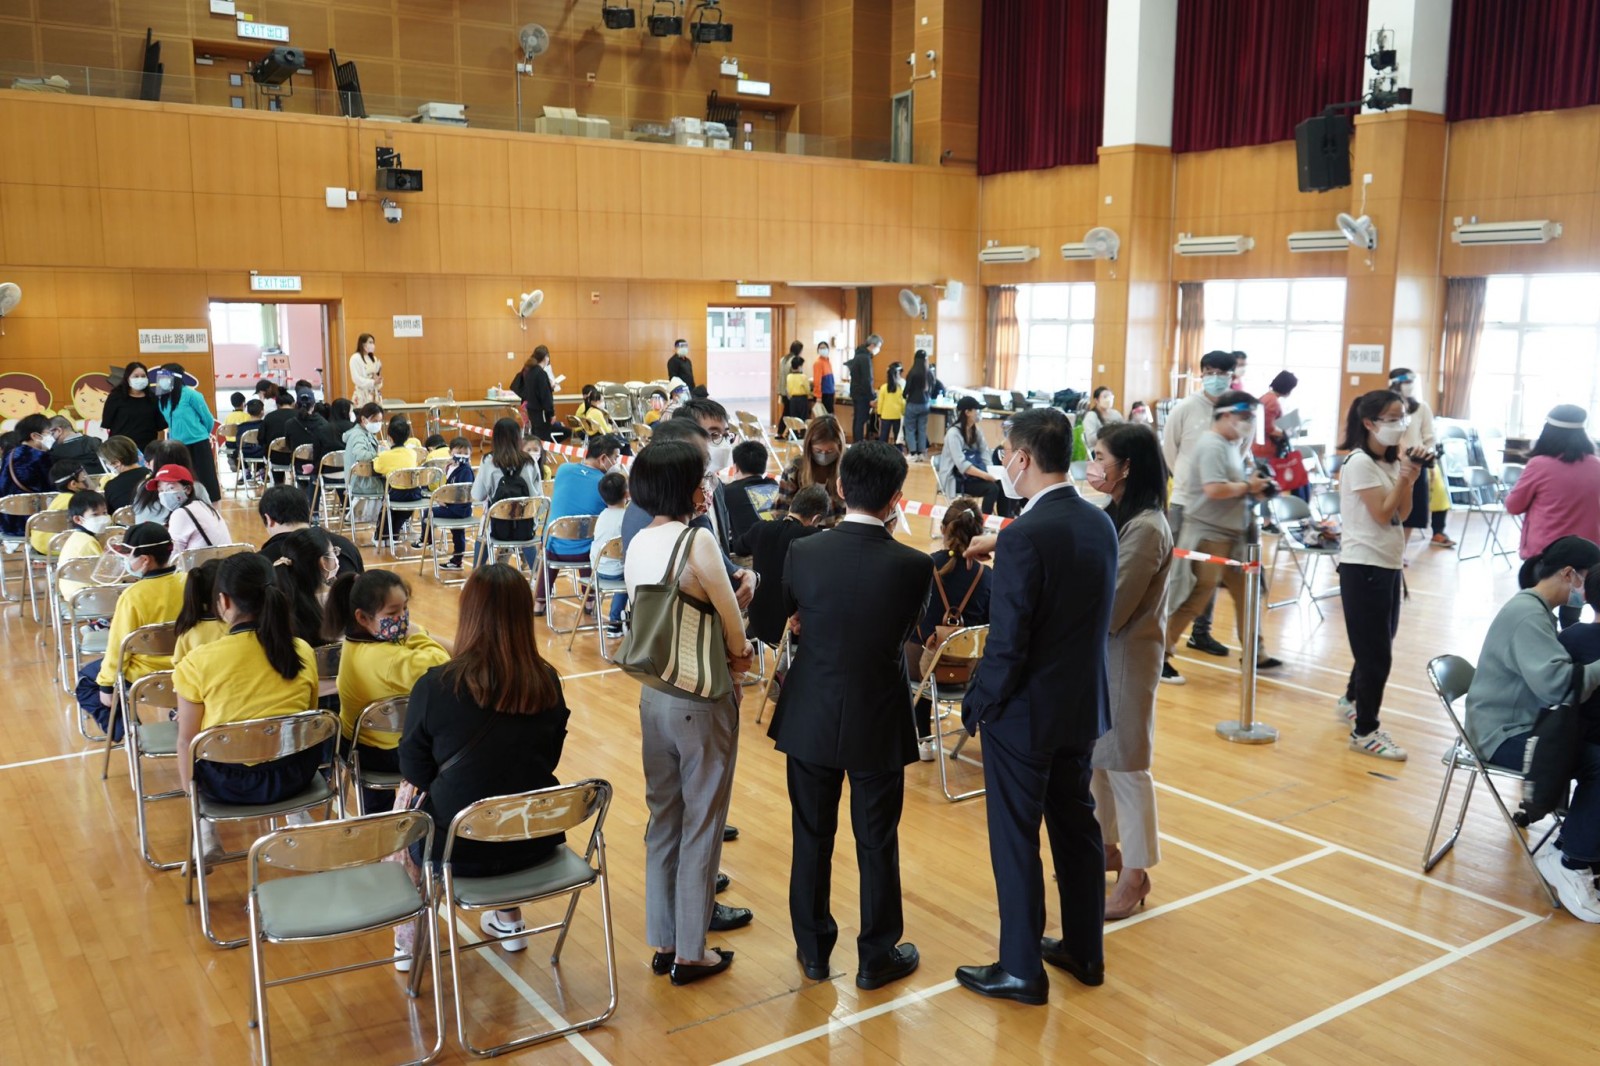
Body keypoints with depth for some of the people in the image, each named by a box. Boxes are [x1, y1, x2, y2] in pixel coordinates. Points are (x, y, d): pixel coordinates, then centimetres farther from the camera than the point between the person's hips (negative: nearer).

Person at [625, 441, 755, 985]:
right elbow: (731, 622, -12)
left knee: (664, 815, 17)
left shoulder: (637, 545, 3)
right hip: (703, 698, -7)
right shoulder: (697, 541, -19)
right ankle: (690, 950, 16)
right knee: (701, 821, 6)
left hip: (654, 692, 7)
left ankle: (664, 939, 28)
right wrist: (739, 653, 9)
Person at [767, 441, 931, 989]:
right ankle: (877, 956, 27)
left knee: (812, 838, 16)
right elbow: (906, 633, 1)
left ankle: (814, 949, 30)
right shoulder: (913, 566, -17)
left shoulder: (803, 553, -13)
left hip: (810, 719, 2)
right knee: (877, 844, 13)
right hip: (878, 725, -1)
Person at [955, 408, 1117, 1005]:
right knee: (1076, 824, 19)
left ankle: (1021, 970, 19)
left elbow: (1007, 645, -23)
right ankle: (1084, 951, 34)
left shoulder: (1026, 536, -24)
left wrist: (977, 704, -9)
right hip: (1083, 707, 8)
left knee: (1015, 839, 7)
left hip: (1025, 712, -8)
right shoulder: (1100, 523, 0)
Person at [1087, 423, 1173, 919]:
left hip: (1125, 656, -9)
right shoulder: (1112, 515, 8)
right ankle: (1108, 846, 35)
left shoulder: (1146, 528, -21)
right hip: (1095, 650, 9)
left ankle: (1135, 872, 16)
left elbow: (1110, 611, -22)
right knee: (1094, 756, 18)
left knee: (1125, 763, 3)